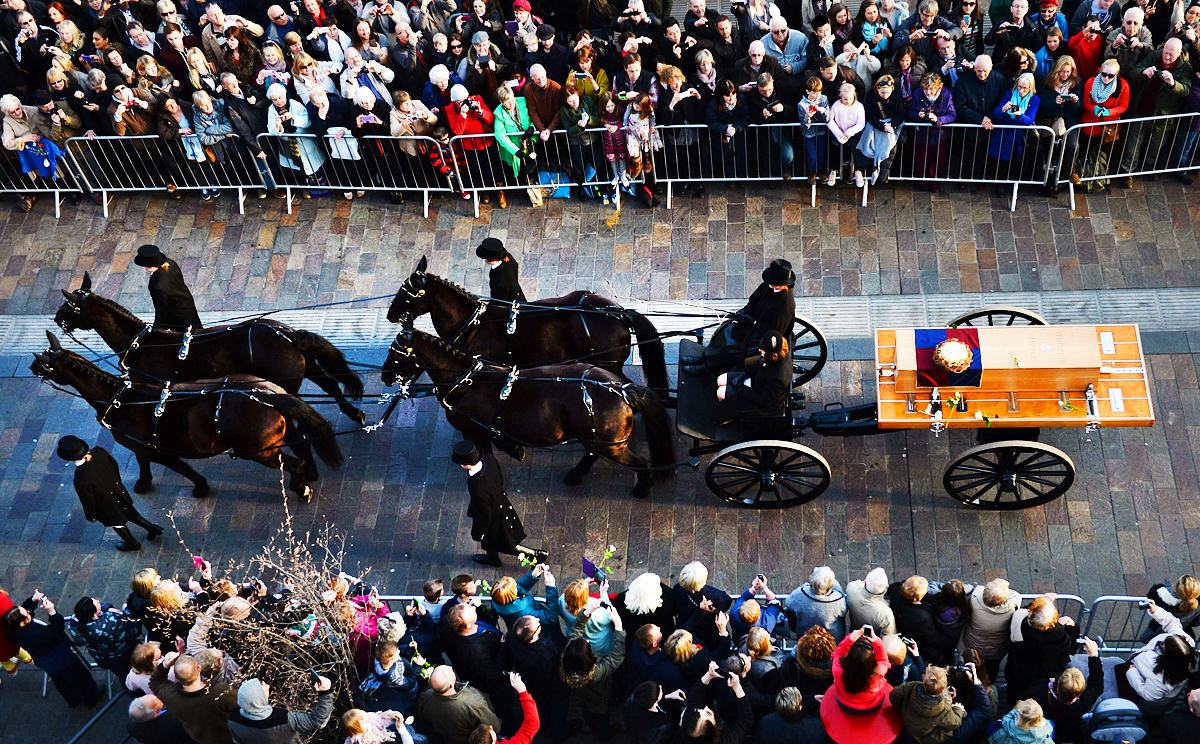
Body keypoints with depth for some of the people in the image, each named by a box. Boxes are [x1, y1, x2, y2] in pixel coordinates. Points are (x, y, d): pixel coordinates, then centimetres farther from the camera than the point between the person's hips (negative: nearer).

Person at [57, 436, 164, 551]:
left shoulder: (81, 480, -41)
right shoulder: (99, 452, -26)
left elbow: (87, 500, -22)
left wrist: (90, 516, -1)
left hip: (107, 506, -4)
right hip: (118, 490, 4)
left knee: (116, 524, 27)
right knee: (130, 514, 32)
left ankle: (132, 543, 53)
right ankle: (152, 528, 47)